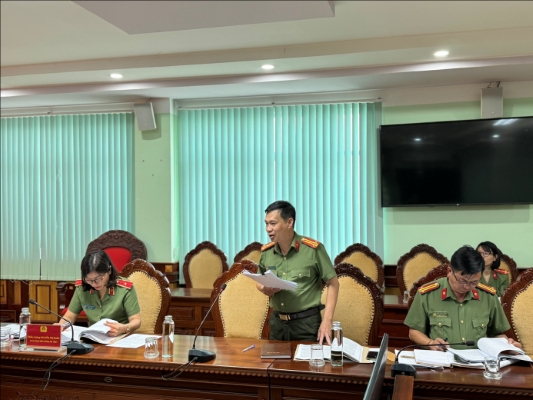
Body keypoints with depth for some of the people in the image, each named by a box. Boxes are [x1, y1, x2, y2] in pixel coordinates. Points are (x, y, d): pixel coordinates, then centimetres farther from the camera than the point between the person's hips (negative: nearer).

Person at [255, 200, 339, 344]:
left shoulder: (313, 249, -12)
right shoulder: (266, 252, 2)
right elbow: (260, 282, 18)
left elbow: (333, 283, -6)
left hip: (307, 322, -4)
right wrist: (264, 289, -6)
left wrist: (327, 320, -13)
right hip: (277, 322, 5)